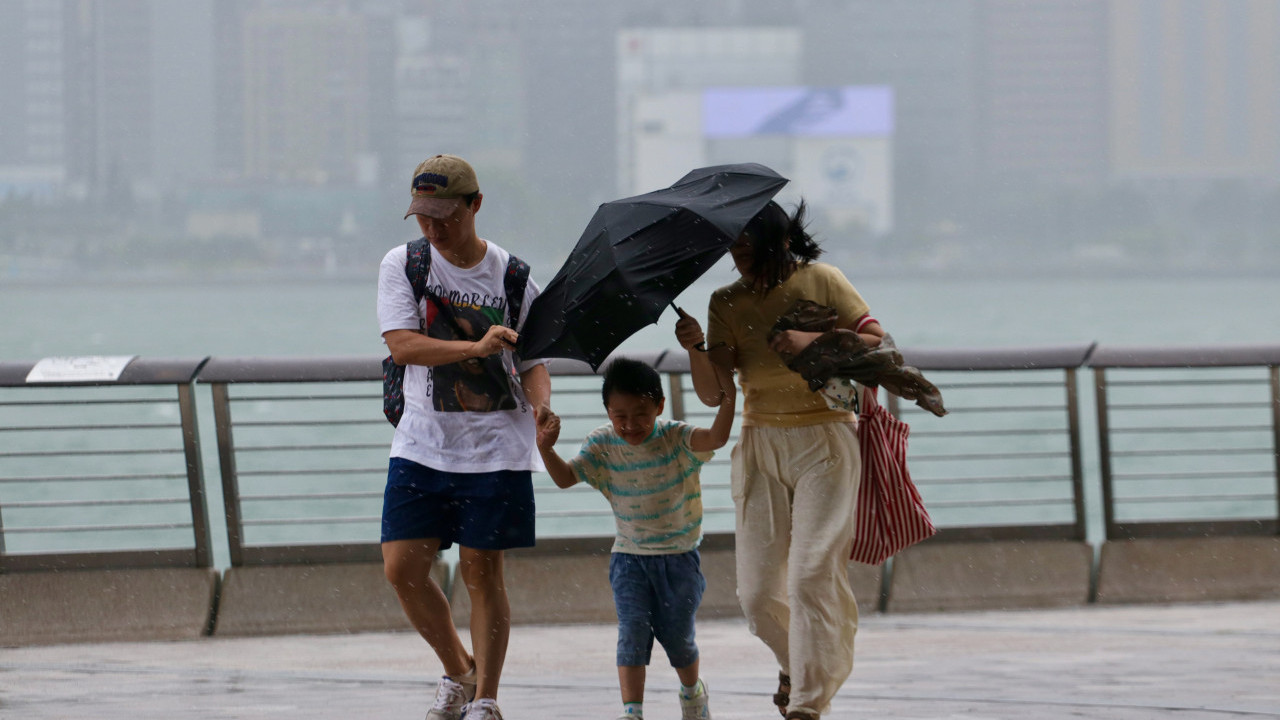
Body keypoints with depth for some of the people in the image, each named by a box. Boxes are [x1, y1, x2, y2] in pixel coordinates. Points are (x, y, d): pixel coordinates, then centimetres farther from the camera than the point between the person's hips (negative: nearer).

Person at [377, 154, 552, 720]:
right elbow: (402, 344, -13)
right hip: (422, 444, 1)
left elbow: (532, 361, 6)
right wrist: (476, 347, -27)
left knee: (481, 571, -1)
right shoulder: (402, 265, 1)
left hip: (494, 446, -1)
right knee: (402, 567, -5)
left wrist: (542, 408, -16)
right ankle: (458, 672, 17)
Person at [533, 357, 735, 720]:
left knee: (677, 636, 7)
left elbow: (716, 438, -29)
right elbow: (565, 477, -10)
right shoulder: (602, 445, -6)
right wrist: (546, 448, -27)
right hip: (630, 557, 1)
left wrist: (728, 399, -41)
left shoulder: (675, 439, -12)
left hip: (678, 557, -1)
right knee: (633, 632, -12)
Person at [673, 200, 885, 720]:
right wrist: (695, 350, -22)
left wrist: (814, 341, -18)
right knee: (757, 592, -1)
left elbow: (877, 343, -4)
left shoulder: (821, 281, -2)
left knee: (811, 574, -15)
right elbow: (712, 393, -2)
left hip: (823, 442, -3)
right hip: (761, 447, 3)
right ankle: (796, 664, 31)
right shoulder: (727, 303, 5)